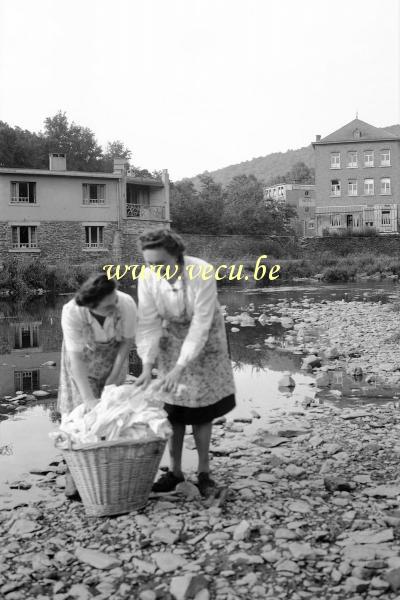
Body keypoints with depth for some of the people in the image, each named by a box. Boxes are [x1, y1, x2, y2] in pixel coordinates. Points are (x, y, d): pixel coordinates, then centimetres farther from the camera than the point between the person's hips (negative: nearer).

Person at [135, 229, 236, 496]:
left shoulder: (202, 273, -33)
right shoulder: (148, 277, -22)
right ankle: (175, 471, 15)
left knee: (201, 406, -1)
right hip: (170, 336, 3)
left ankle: (204, 471, 13)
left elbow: (200, 325, -32)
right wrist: (147, 366, -27)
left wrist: (180, 367, -35)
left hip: (203, 337, -3)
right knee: (172, 404, 3)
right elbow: (149, 324, -18)